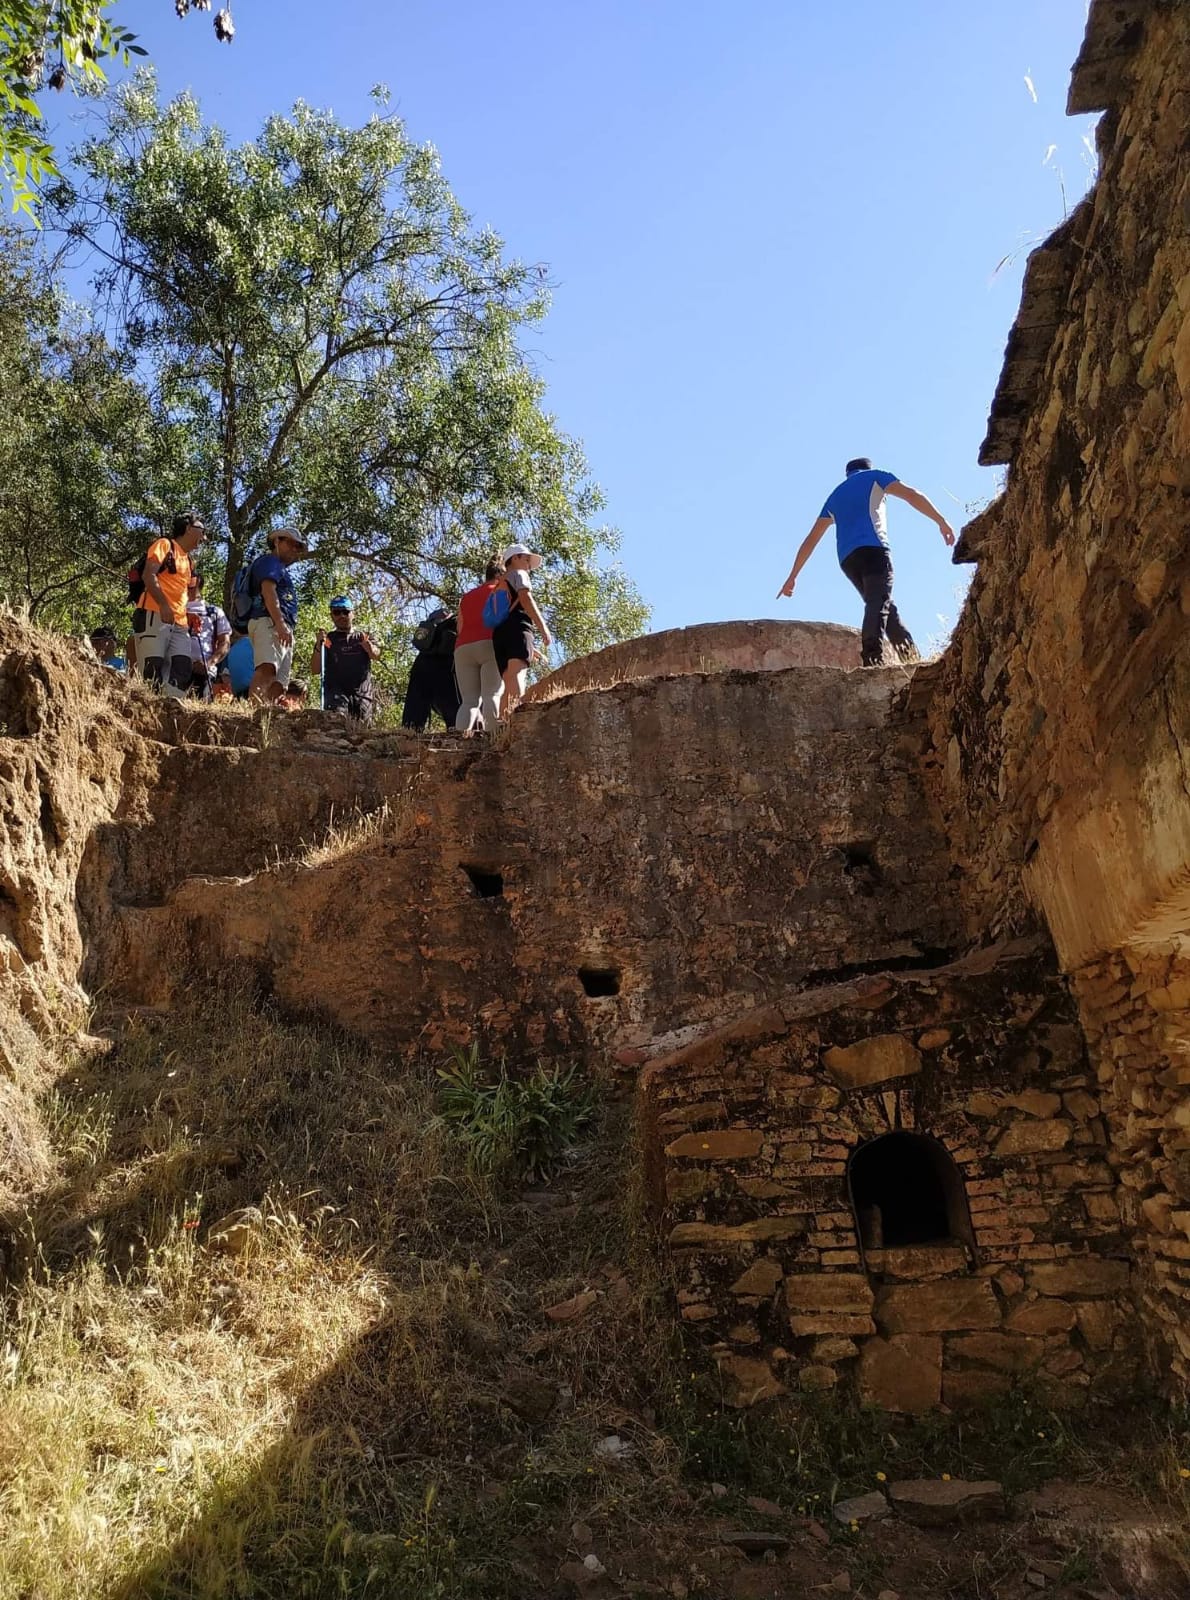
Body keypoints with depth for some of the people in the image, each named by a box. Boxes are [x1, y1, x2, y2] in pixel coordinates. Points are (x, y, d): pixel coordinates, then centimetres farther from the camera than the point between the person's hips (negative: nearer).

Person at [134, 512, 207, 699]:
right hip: (155, 615, -8)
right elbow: (148, 575, -10)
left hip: (178, 622, 8)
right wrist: (164, 605, -23)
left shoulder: (188, 560, 27)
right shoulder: (164, 545, 4)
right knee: (153, 668, -15)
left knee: (183, 669, -7)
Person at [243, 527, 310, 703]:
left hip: (283, 628, 10)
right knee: (267, 669, -32)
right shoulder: (270, 561, 7)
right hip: (269, 622, -10)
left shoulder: (280, 568, 36)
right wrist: (280, 624, -23)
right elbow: (268, 591, -11)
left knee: (278, 684, -5)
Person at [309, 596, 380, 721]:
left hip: (363, 695, 2)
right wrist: (318, 646, -10)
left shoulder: (362, 636, 17)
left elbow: (375, 655, -6)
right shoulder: (327, 639, 15)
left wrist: (367, 644, -29)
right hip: (336, 693, -2)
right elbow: (315, 671, 5)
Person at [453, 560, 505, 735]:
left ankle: (462, 736, -21)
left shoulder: (466, 597, 29)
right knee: (492, 694, -13)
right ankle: (493, 735, -28)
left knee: (469, 699, -1)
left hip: (463, 648, 5)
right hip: (490, 645, -4)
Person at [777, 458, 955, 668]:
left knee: (885, 608, 13)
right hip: (873, 548, -6)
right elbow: (911, 495, 3)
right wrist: (941, 521, 0)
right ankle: (872, 661, -39)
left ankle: (910, 658, 7)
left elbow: (811, 539, 28)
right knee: (879, 605, -20)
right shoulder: (874, 476, 19)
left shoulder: (834, 496, 32)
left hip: (847, 559, 6)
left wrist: (792, 576, 30)